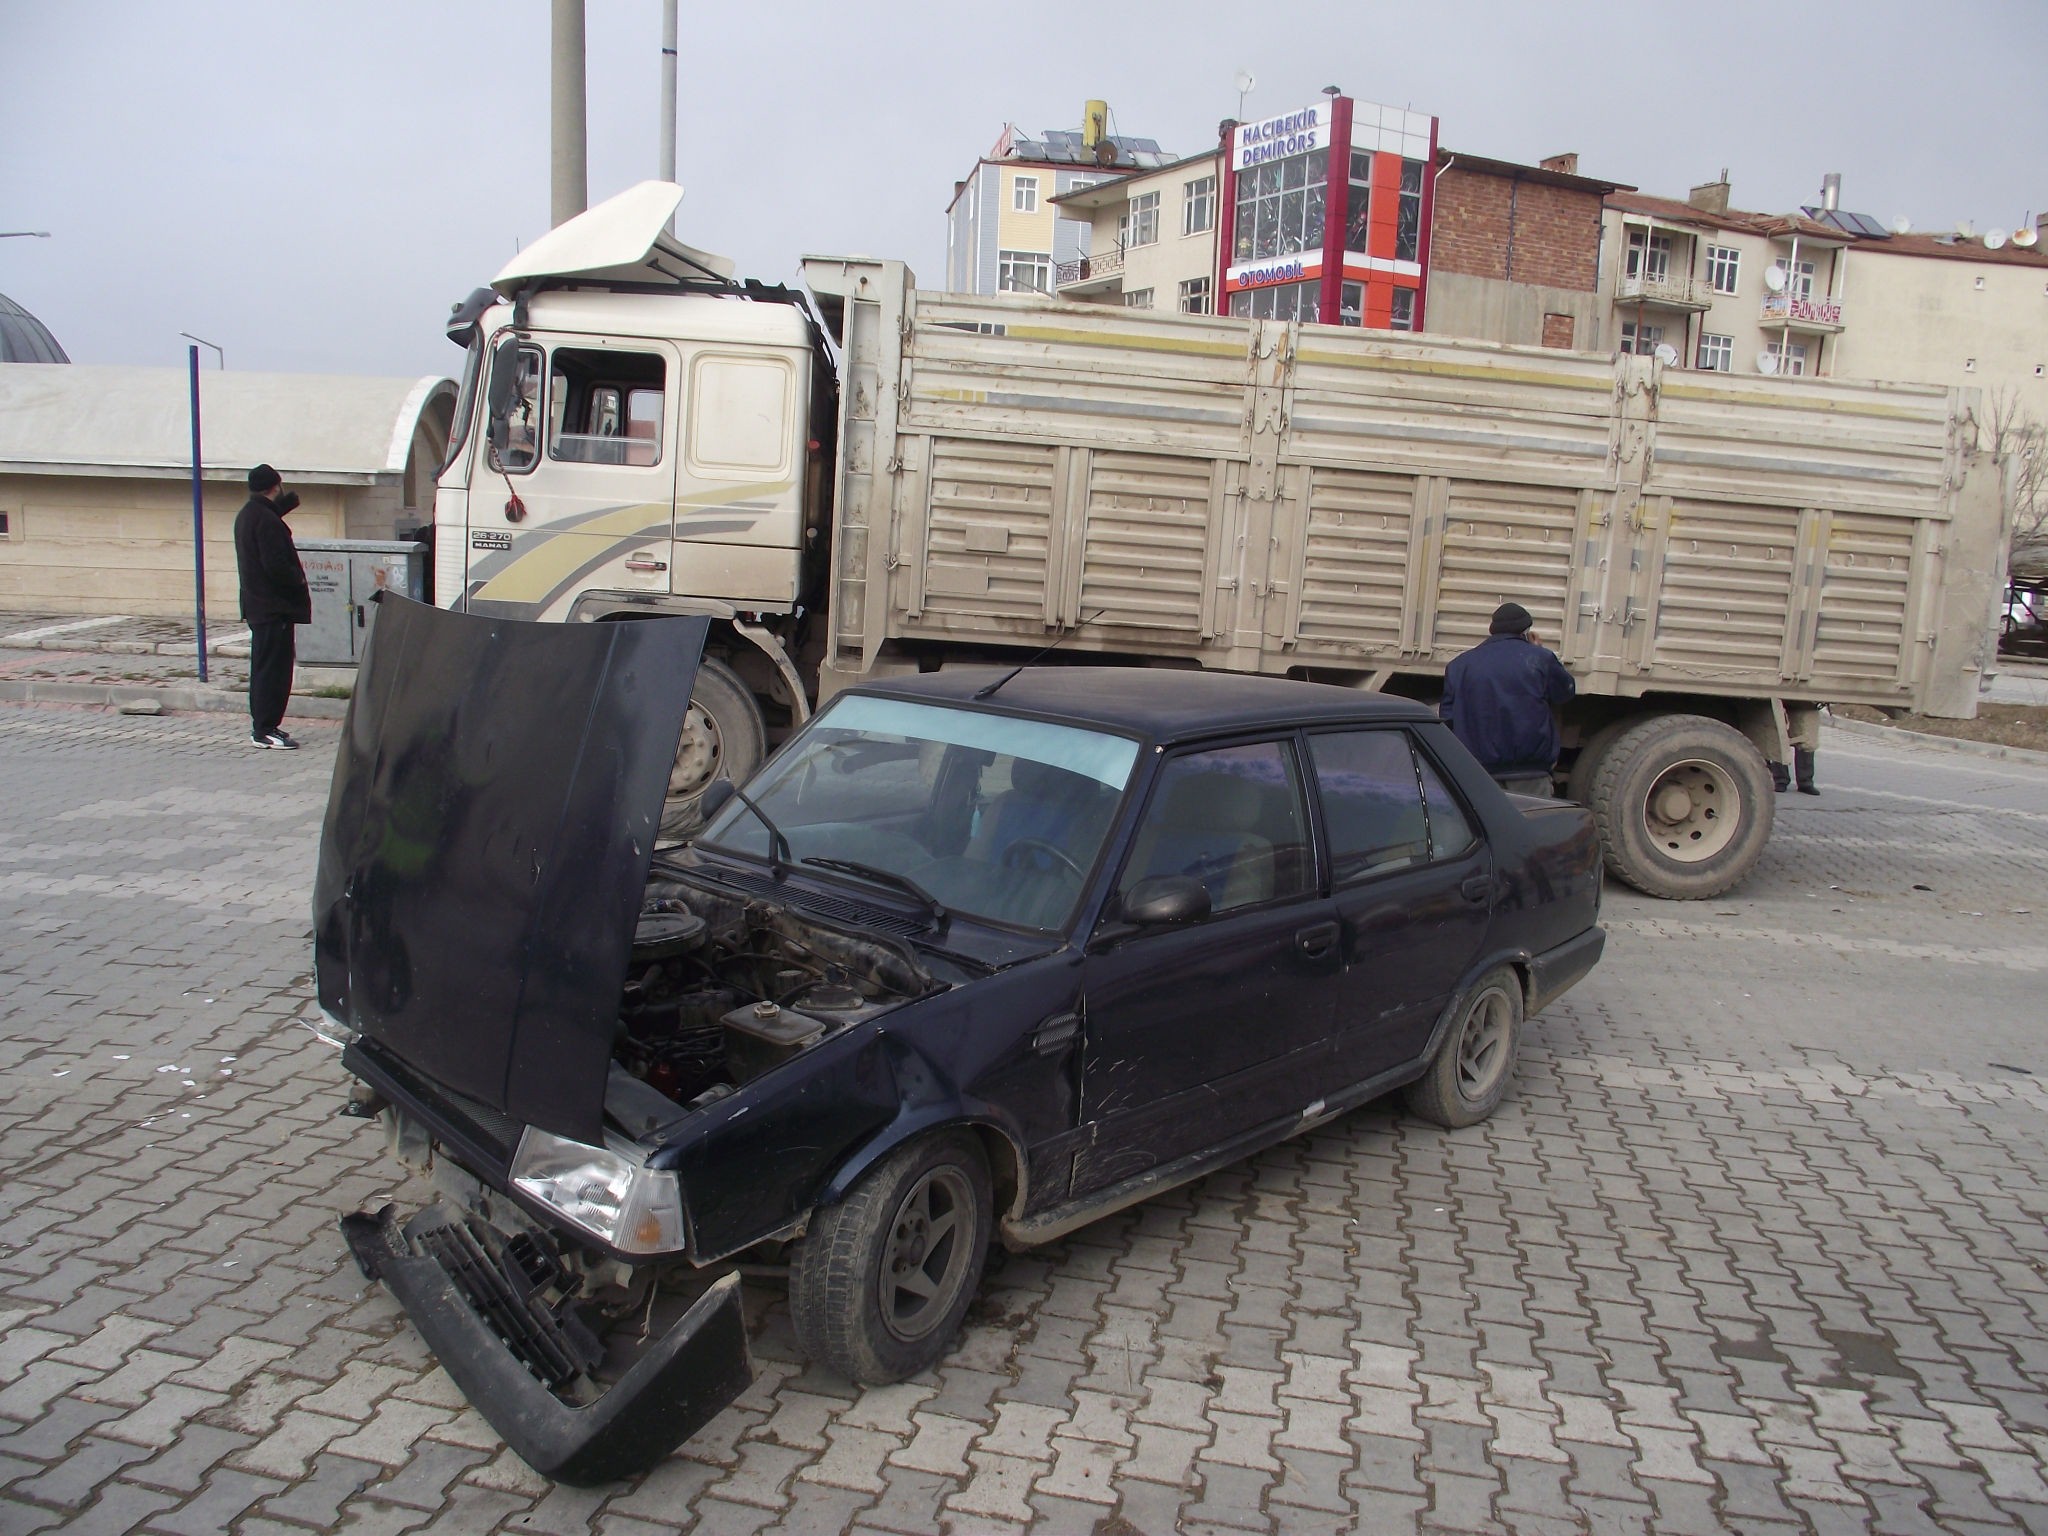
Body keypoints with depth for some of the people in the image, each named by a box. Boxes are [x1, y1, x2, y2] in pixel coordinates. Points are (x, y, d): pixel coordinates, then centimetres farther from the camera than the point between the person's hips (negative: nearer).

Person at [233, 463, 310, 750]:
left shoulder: (247, 515, 12)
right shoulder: (266, 520, -19)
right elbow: (276, 565, -24)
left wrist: (290, 500, 19)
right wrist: (298, 580, -9)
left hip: (257, 605, 10)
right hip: (274, 607, -10)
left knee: (264, 667, 16)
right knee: (273, 669, -6)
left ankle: (261, 724, 23)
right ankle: (265, 730, -5)